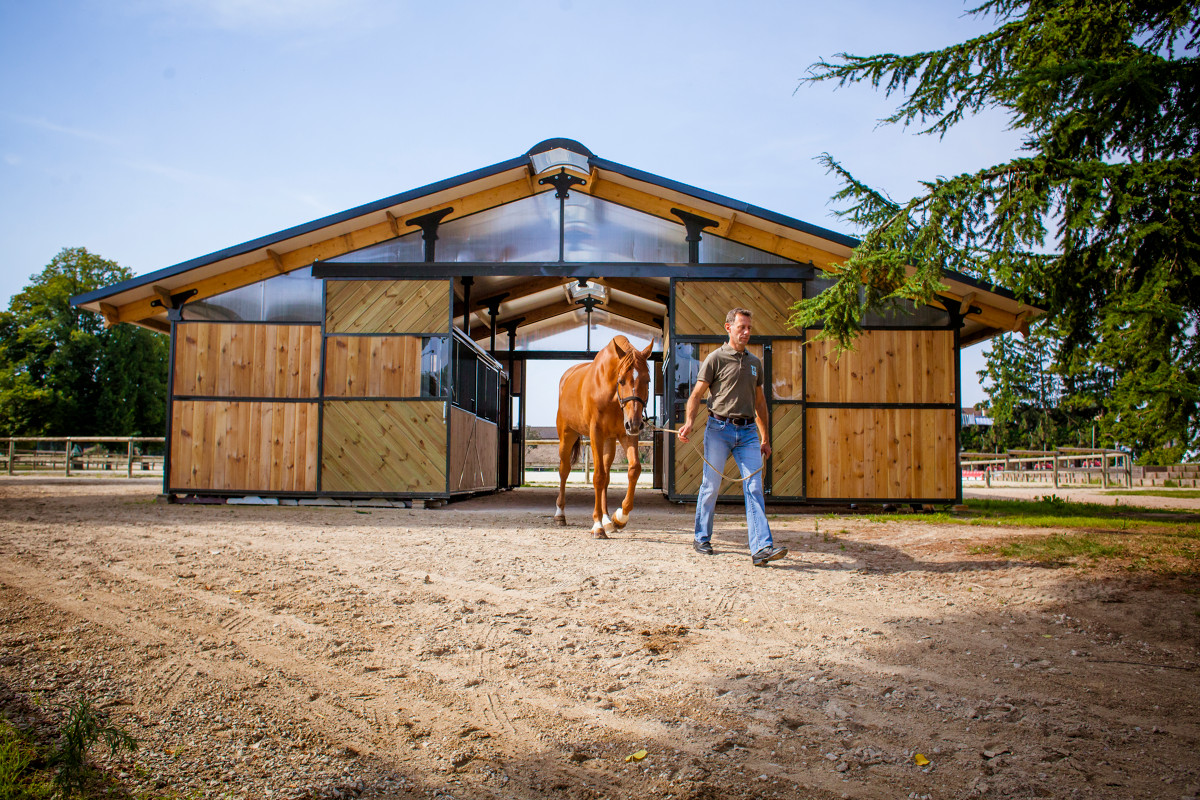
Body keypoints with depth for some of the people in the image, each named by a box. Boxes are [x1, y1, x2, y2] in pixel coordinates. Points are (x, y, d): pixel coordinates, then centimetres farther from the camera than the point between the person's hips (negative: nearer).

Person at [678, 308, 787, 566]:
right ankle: (702, 538, 22)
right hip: (719, 429, -4)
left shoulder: (755, 362, 16)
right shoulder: (716, 358, 0)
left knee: (754, 487, -6)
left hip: (748, 431, 4)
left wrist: (765, 438, 19)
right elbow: (697, 394, -4)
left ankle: (762, 548, -10)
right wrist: (689, 422, -21)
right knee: (711, 486, 4)